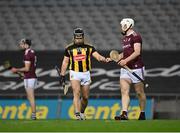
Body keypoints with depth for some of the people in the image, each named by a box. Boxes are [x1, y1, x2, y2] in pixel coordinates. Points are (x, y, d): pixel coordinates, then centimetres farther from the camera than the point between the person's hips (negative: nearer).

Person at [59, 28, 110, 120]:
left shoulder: (89, 47, 4)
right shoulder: (69, 48, 6)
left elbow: (97, 56, -8)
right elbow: (65, 62, 11)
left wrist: (104, 59, -30)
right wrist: (62, 75, 7)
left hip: (86, 73, 2)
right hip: (74, 73, -2)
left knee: (85, 97, 7)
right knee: (76, 93, -19)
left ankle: (82, 112, 30)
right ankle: (77, 113, -26)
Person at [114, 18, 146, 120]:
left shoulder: (135, 36, -11)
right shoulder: (124, 38, 16)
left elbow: (137, 52, -21)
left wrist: (126, 60, -27)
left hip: (136, 68, -8)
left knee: (140, 92, 4)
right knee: (124, 91, -7)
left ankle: (142, 114, 17)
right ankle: (124, 114, -14)